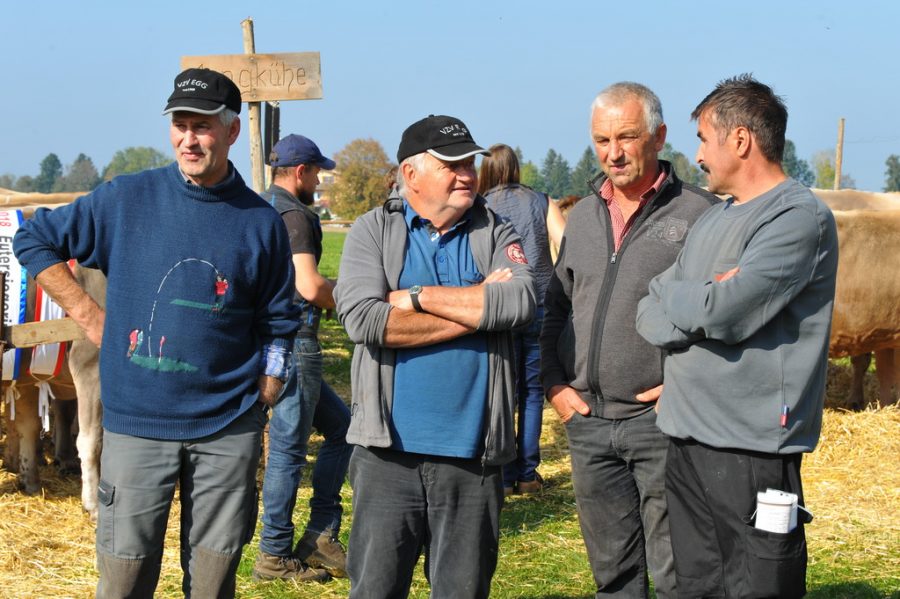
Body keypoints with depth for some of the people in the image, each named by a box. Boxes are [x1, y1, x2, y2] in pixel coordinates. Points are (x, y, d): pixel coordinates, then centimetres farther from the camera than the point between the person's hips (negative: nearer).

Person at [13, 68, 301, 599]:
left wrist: (261, 406, 2)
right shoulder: (127, 199, 0)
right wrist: (88, 315, 1)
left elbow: (278, 326, 10)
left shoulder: (262, 222, 3)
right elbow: (33, 241, 8)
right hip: (136, 422, -1)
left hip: (228, 432, 1)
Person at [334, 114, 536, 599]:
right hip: (388, 451, -1)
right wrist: (478, 308, -10)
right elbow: (363, 319, -14)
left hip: (472, 454, 2)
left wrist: (419, 296, -12)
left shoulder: (496, 235, 8)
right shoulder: (373, 232, 3)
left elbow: (521, 302, -13)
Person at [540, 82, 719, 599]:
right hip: (588, 421, 6)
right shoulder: (583, 216, 13)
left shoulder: (700, 213, -6)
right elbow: (556, 305, 20)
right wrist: (554, 381, 9)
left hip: (661, 421, -6)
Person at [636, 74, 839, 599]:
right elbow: (652, 320, 10)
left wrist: (671, 292, -1)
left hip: (751, 451, -8)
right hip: (687, 438, 8)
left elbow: (721, 313, -21)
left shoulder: (801, 217, -10)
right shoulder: (713, 222, 17)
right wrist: (706, 302, -10)